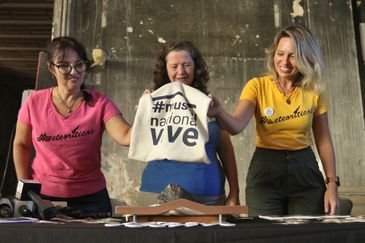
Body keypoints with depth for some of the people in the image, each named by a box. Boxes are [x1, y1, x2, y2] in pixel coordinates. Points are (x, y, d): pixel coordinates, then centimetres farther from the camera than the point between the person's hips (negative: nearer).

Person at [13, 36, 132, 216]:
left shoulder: (99, 103, -9)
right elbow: (21, 145, 8)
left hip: (90, 197, -1)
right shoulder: (35, 103, -5)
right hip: (42, 196, 1)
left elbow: (125, 136, -23)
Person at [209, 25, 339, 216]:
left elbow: (324, 141, 5)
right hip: (265, 171, -2)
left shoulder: (314, 91, 0)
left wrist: (332, 183, -1)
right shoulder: (257, 86, -5)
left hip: (305, 170, 2)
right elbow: (236, 125, -21)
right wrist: (219, 112, -42)